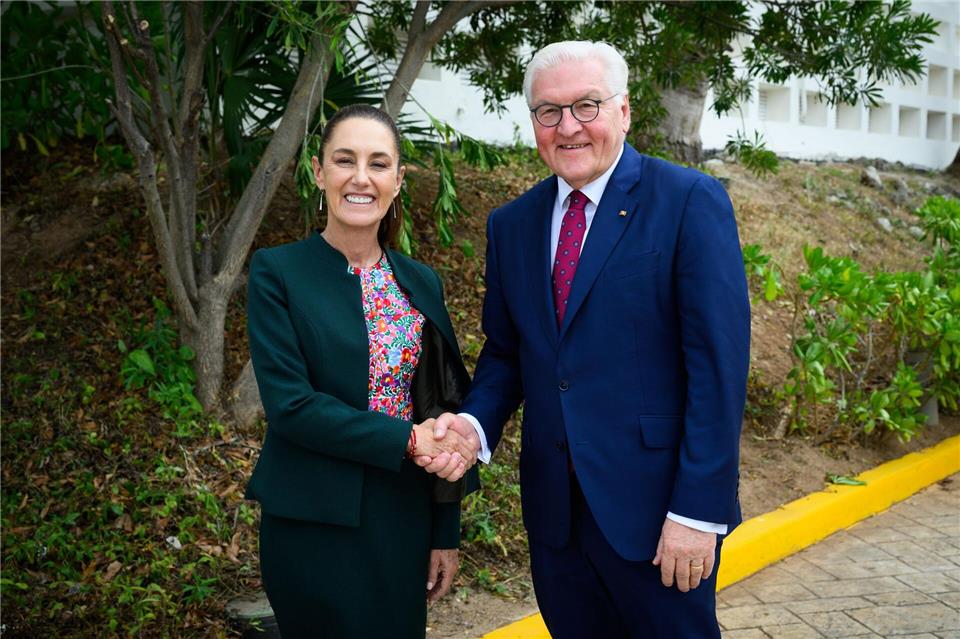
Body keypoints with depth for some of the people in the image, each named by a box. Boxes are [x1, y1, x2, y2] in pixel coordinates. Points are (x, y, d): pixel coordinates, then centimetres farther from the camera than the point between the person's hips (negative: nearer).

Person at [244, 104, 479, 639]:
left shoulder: (422, 283, 7)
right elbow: (289, 404, -15)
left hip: (405, 521, 4)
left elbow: (441, 411, 8)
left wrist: (446, 533, 7)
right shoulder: (278, 272, -6)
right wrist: (408, 440, -18)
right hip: (314, 527, -4)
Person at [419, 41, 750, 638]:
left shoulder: (691, 201, -10)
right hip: (554, 509, 5)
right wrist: (475, 423, -8)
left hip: (655, 507, -5)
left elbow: (719, 363, -14)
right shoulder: (511, 224, 7)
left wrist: (698, 510, -17)